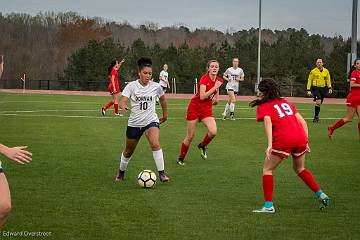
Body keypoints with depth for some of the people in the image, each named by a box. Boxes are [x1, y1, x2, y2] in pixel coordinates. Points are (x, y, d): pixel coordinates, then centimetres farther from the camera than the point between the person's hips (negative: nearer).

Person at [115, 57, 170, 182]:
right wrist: (123, 107, -42)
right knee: (128, 152, 16)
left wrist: (165, 115, 23)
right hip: (134, 123, 1)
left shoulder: (156, 86, -4)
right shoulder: (131, 86, -9)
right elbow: (123, 100, -19)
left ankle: (162, 173, -22)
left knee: (155, 144, -29)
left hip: (151, 121, 0)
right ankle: (121, 172, 42)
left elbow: (162, 99, 15)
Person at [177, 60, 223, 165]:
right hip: (195, 108, -4)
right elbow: (202, 96, -28)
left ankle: (202, 146, 9)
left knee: (213, 131, -21)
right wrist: (214, 88, -28)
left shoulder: (218, 80, 2)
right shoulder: (204, 78, -16)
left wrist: (215, 100, 6)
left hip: (207, 109, 4)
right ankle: (181, 158, 19)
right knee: (190, 136, 0)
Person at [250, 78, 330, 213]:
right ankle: (321, 195, 21)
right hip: (300, 137, 6)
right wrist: (306, 141, 20)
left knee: (267, 169, 8)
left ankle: (268, 206, 1)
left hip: (283, 139, -6)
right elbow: (302, 121, 19)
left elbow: (268, 122, -12)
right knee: (299, 168, 28)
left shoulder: (263, 106, 8)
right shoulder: (285, 102, 26)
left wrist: (269, 145, -21)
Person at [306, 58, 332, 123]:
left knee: (319, 103, 8)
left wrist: (329, 88, 6)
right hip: (315, 88, -4)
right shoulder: (313, 71, -3)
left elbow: (328, 80, 16)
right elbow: (309, 80, 2)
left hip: (323, 88, 4)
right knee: (318, 102, -19)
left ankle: (316, 116, 23)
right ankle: (316, 117, -10)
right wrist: (308, 90, -3)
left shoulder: (326, 71, 7)